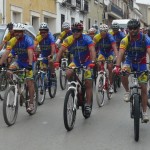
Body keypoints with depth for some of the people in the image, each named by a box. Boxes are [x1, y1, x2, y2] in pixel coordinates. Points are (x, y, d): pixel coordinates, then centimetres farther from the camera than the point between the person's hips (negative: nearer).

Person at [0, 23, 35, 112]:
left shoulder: (28, 40, -24)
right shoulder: (12, 41, -11)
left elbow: (30, 53, -36)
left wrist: (30, 64, -50)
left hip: (28, 62, -5)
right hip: (19, 61, 5)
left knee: (30, 82, -9)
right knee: (10, 69, -22)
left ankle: (31, 103, -2)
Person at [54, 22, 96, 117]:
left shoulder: (87, 39, -21)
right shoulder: (69, 39, -13)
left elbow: (92, 51, -33)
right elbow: (61, 50, -20)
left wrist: (92, 62, -49)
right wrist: (56, 62, -35)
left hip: (87, 62, -3)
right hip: (76, 62, 3)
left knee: (88, 84, -5)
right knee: (68, 74, -24)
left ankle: (88, 105, 3)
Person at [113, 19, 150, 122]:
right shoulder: (125, 40, -18)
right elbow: (121, 53, -29)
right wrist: (117, 66, -45)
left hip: (141, 64, 0)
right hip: (130, 61, 1)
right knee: (123, 74, -34)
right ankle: (127, 92, -7)